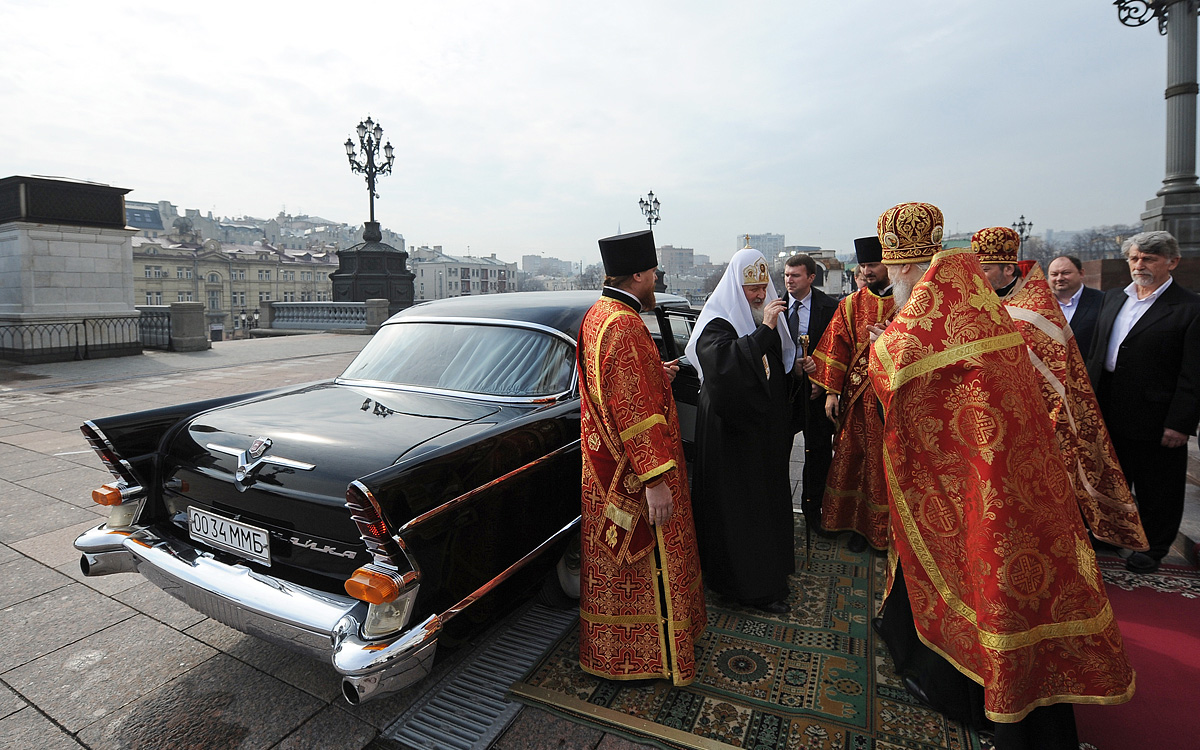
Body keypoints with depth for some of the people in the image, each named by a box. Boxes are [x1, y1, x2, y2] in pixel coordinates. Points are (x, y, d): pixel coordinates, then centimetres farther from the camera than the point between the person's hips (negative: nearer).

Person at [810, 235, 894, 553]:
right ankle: (861, 524, 25)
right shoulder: (851, 305, 6)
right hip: (859, 397, 2)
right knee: (855, 459, 8)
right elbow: (836, 348, 3)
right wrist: (831, 391, -3)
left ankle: (892, 527, 22)